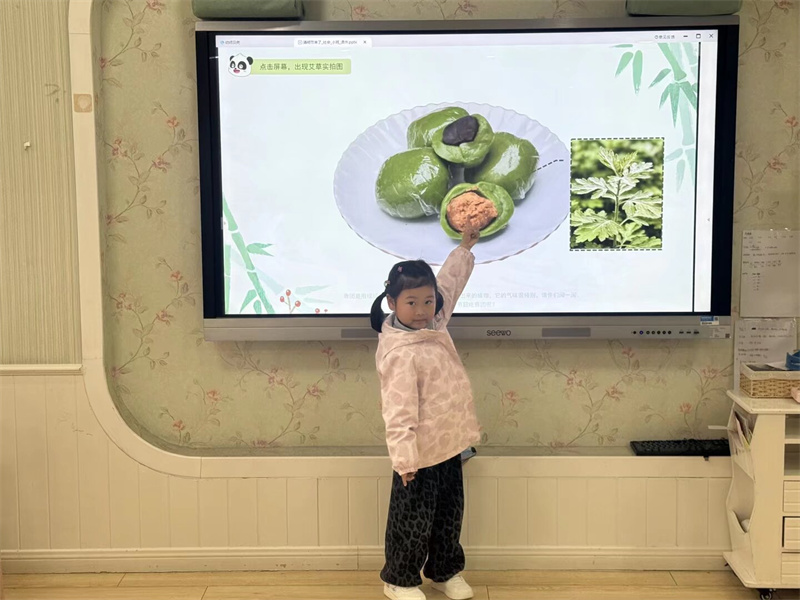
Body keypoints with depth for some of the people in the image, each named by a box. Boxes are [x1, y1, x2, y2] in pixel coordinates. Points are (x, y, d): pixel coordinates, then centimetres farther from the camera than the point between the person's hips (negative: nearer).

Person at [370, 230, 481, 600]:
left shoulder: (433, 324, 0)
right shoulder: (400, 353, -26)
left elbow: (450, 284, 18)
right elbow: (399, 410, -29)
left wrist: (464, 247, 23)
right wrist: (403, 458, -31)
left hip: (449, 444, 9)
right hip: (421, 451, -8)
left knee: (450, 513, 21)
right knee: (413, 519, 8)